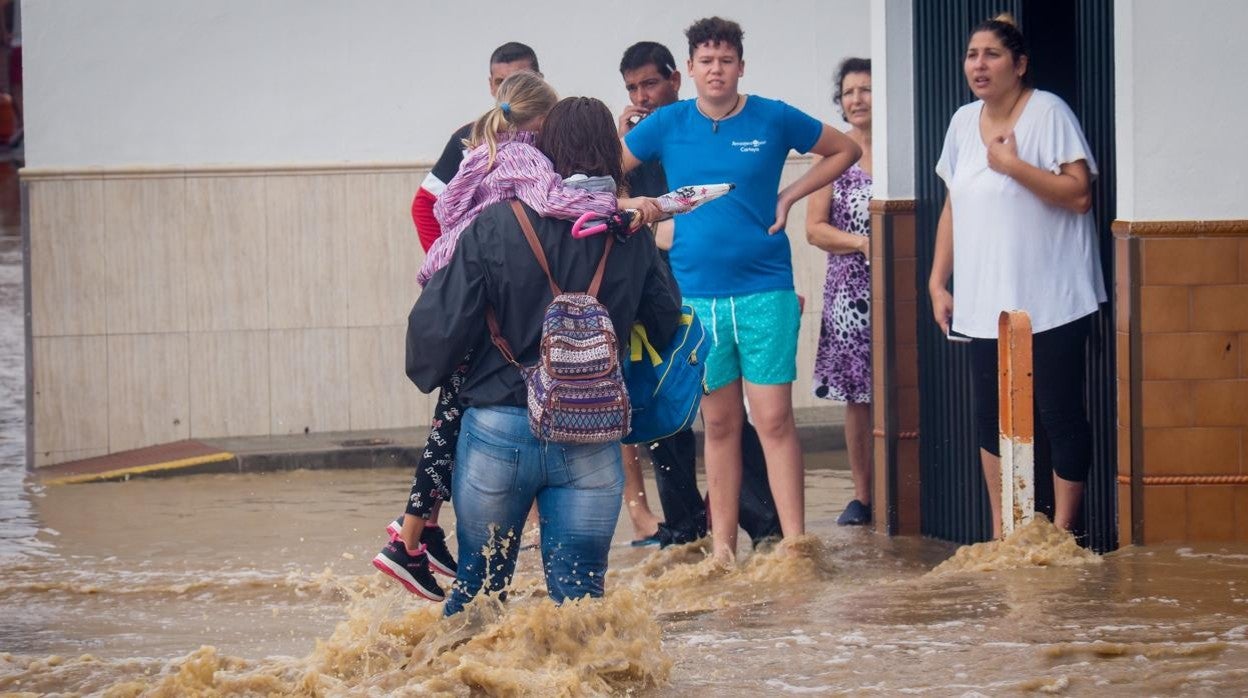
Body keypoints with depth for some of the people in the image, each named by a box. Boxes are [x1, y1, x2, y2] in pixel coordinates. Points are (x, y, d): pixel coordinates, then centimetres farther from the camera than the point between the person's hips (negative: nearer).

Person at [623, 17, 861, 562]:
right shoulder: (668, 125, 4)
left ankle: (794, 542, -9)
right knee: (719, 423, 8)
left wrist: (788, 197, 4)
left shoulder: (773, 120, 0)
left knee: (774, 419, -7)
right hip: (698, 296, 2)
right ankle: (723, 545, 13)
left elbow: (845, 150, 13)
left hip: (765, 292, -2)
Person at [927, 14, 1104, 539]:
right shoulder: (963, 123, 12)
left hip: (1050, 300, -6)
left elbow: (1080, 195, -16)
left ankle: (1061, 533, 5)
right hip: (985, 303, 6)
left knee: (1060, 415, -3)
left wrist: (1013, 165, -19)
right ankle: (1001, 536, 15)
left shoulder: (1048, 113, -8)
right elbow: (953, 207, 17)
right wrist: (938, 282, 12)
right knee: (991, 417, 7)